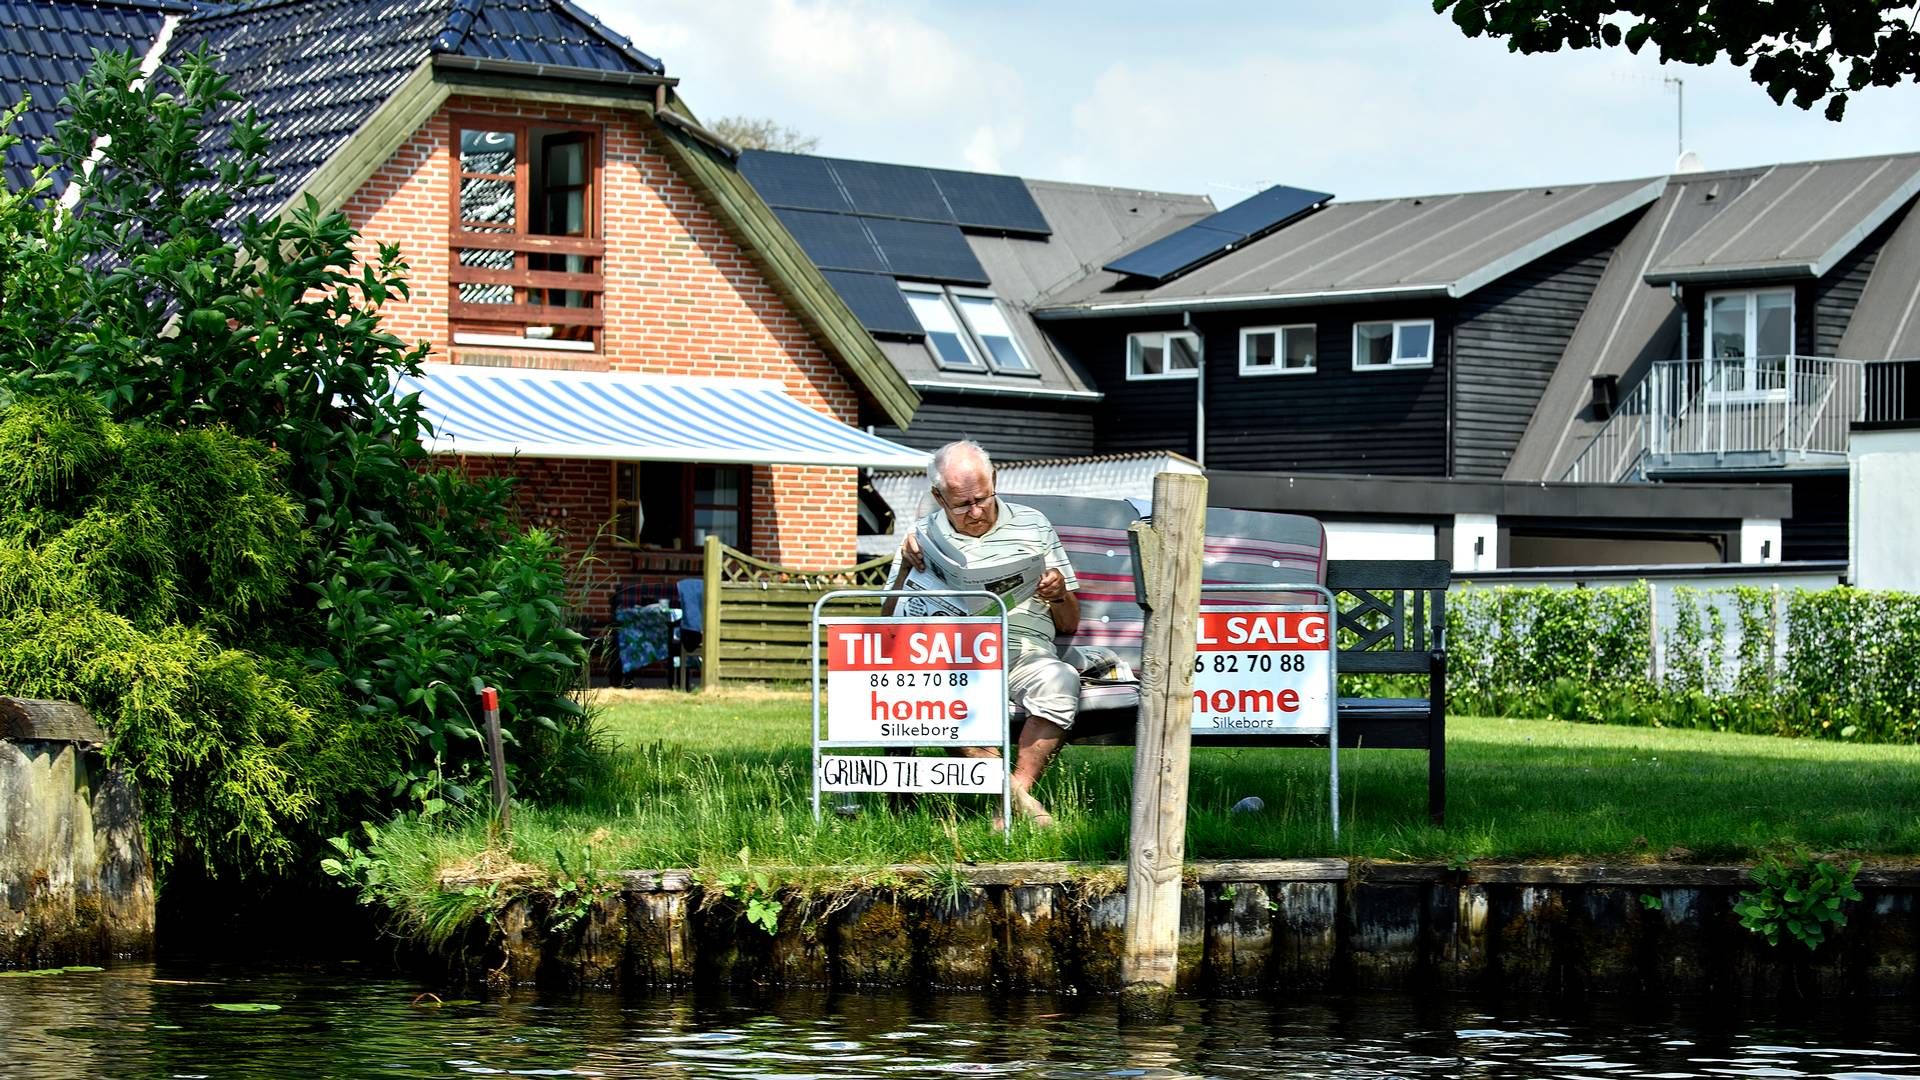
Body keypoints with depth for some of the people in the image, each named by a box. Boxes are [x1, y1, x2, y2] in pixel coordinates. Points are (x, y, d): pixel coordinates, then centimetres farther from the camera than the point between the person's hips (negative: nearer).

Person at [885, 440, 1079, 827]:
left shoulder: (1032, 525, 21)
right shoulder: (923, 535, 20)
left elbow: (1069, 625, 21)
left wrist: (1059, 594, -1)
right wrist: (907, 566, -2)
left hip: (1025, 650, 1)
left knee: (1060, 680, -36)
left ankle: (1020, 786, -31)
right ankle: (1010, 795, -35)